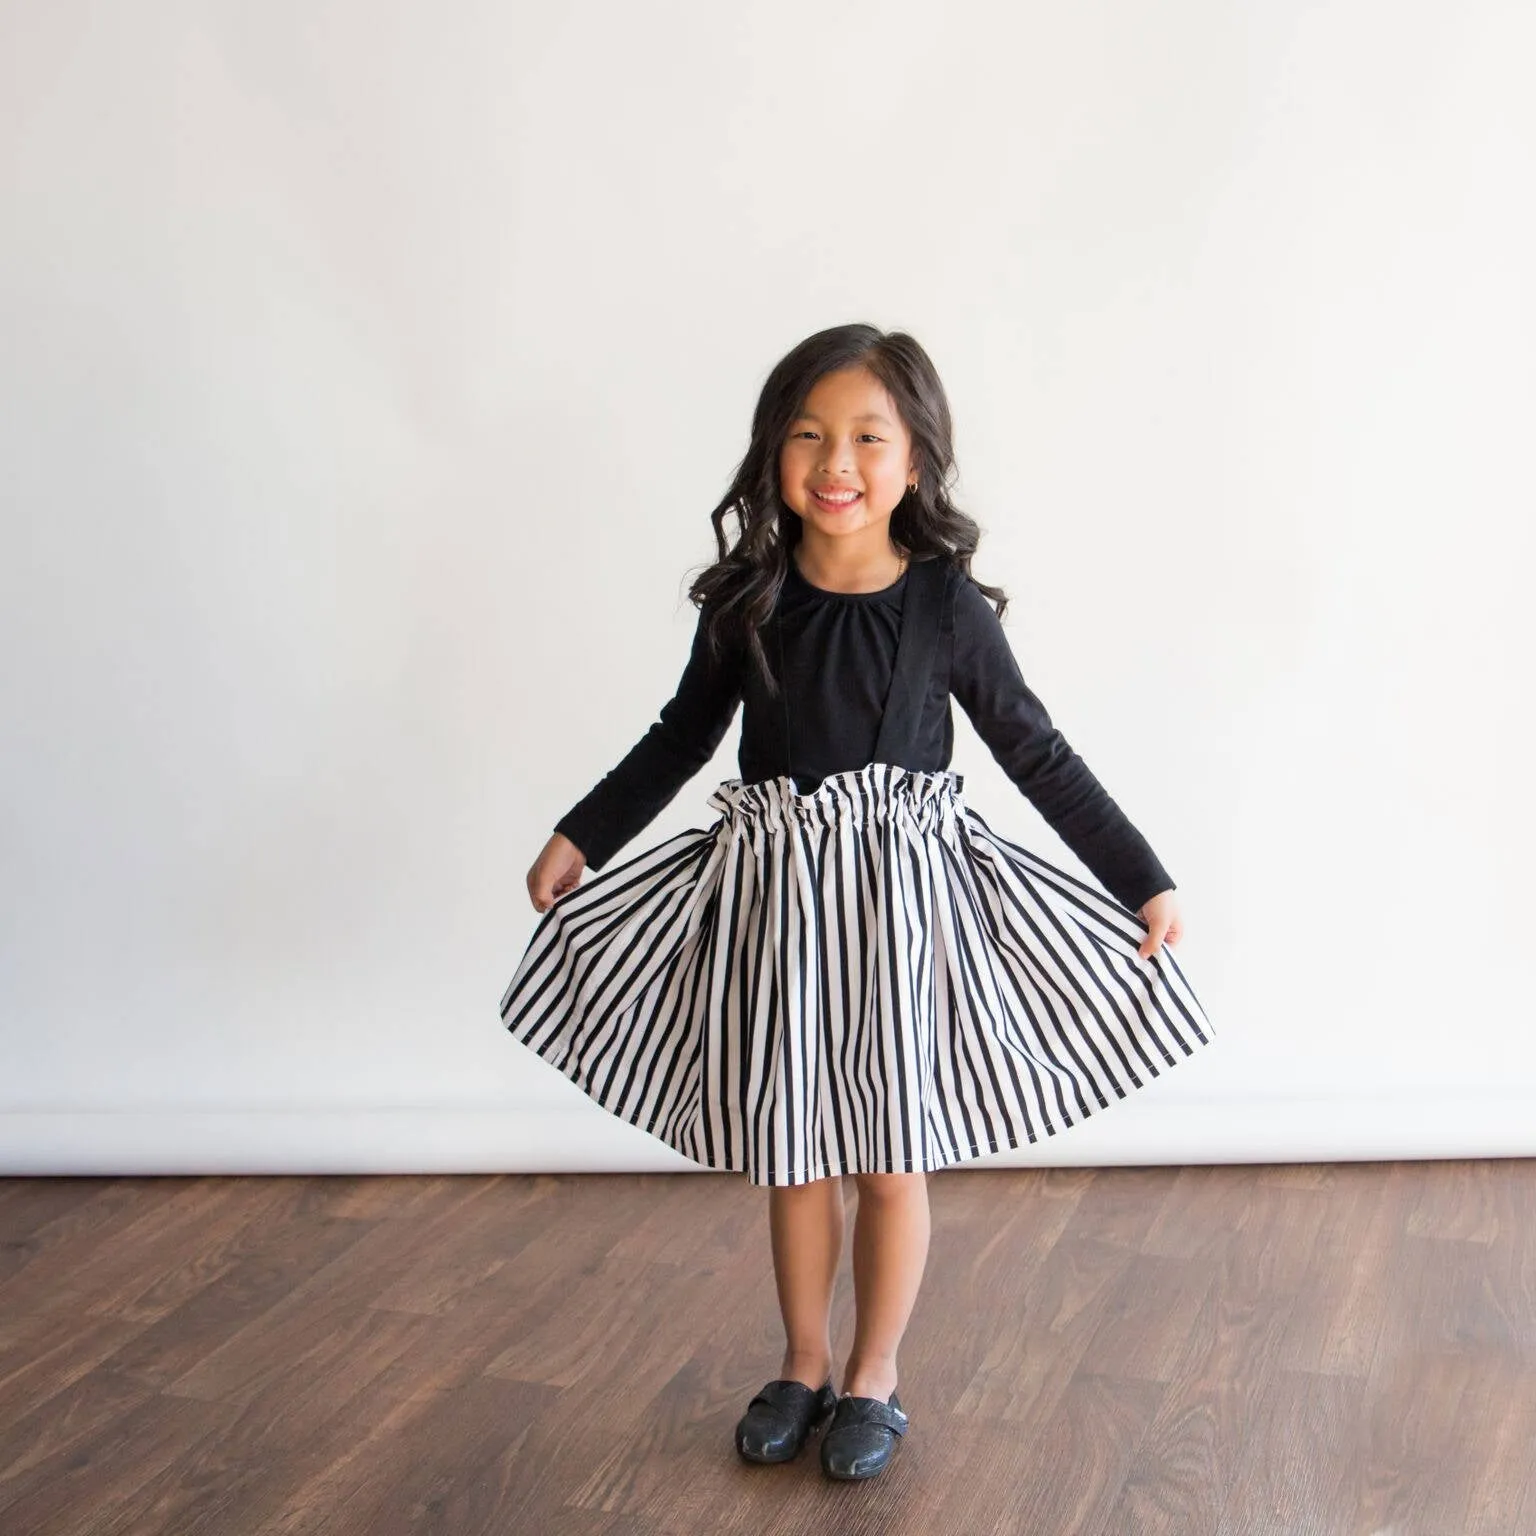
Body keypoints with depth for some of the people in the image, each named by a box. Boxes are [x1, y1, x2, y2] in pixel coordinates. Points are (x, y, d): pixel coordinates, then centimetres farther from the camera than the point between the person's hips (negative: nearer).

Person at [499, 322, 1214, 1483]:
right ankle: (804, 1366, 33)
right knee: (791, 1154, 13)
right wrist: (580, 839, 15)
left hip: (903, 894, -2)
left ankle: (874, 1378, 28)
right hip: (771, 895, 2)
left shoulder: (947, 604, -9)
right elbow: (682, 736, 12)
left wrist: (1143, 881, -1)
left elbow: (1038, 754, -1)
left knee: (891, 1156, 9)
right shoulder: (745, 598, -4)